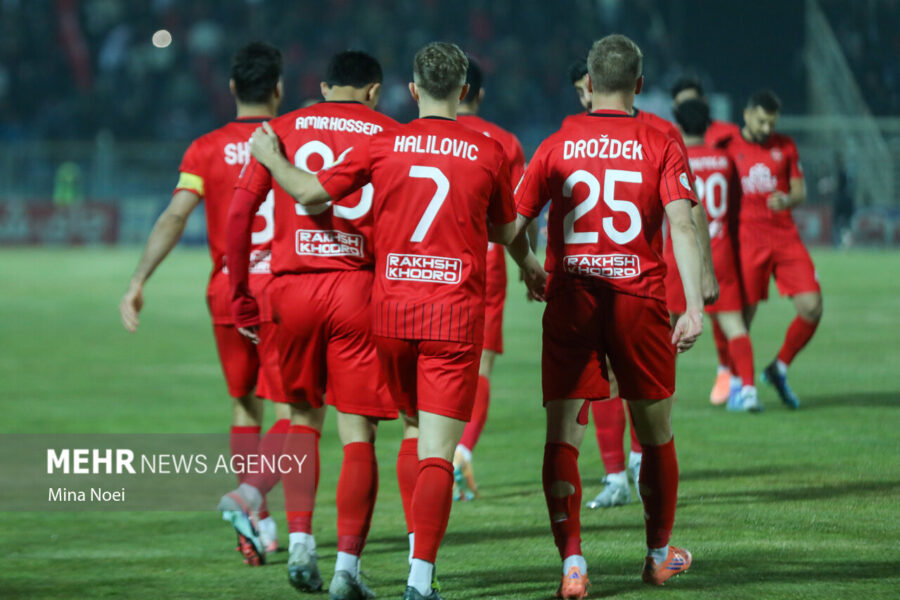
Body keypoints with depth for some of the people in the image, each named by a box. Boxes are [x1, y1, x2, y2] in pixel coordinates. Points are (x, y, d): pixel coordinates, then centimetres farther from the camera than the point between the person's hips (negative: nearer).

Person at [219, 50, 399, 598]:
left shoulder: (283, 130, 10)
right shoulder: (391, 134, 7)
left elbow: (239, 215, 5)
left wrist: (241, 296, 11)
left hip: (293, 286, 2)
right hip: (361, 287, -2)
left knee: (305, 417, 20)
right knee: (358, 435, 0)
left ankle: (301, 543, 9)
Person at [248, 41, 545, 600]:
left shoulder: (383, 145, 0)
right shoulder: (488, 152, 0)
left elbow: (310, 191, 4)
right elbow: (506, 230, 16)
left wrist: (269, 157, 25)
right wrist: (530, 263, 39)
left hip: (392, 310, 2)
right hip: (457, 314, -2)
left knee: (419, 433, 20)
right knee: (437, 452, -4)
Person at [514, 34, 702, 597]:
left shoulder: (557, 146, 4)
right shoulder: (661, 147, 0)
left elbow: (516, 226, 4)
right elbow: (682, 225, -12)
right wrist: (694, 306, -16)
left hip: (570, 302, 0)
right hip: (640, 299, 0)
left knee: (563, 436, -1)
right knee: (656, 431, 17)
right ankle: (660, 555, 30)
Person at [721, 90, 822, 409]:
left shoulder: (785, 146, 10)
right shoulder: (728, 149, 2)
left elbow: (800, 190, 9)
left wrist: (788, 200, -14)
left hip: (785, 236, 3)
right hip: (747, 238, -3)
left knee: (812, 308, -9)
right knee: (743, 314, -6)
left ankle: (779, 370, 12)